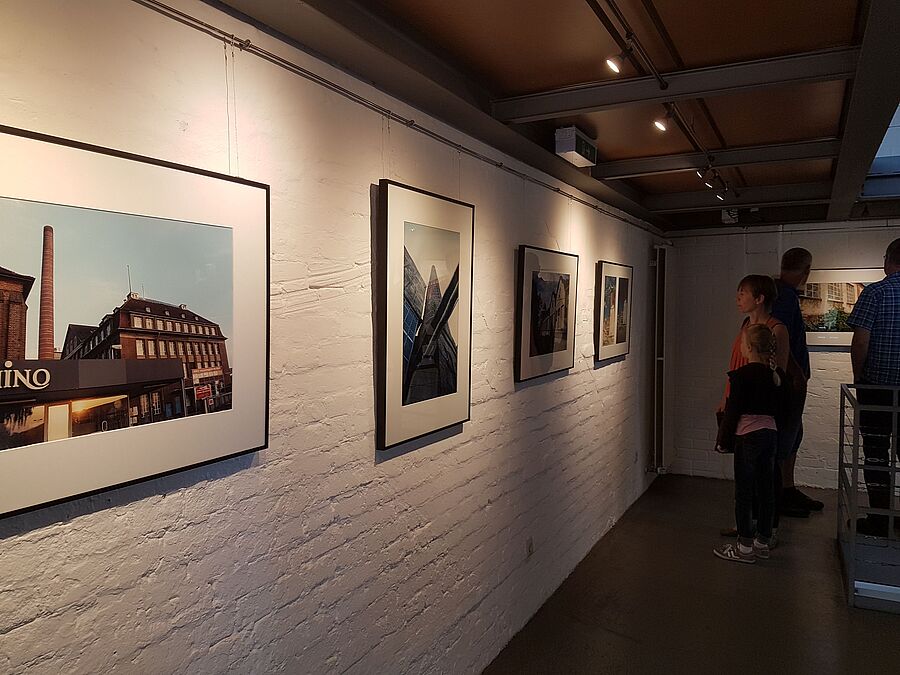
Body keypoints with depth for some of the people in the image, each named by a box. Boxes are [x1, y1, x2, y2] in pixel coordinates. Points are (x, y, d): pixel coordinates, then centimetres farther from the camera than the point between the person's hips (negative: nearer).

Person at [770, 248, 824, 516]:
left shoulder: (781, 291, 14)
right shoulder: (785, 295, -17)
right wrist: (798, 375, -20)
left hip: (790, 379, 10)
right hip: (788, 379, -10)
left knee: (793, 434, 16)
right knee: (784, 436, -3)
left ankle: (788, 489, 26)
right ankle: (776, 496, 6)